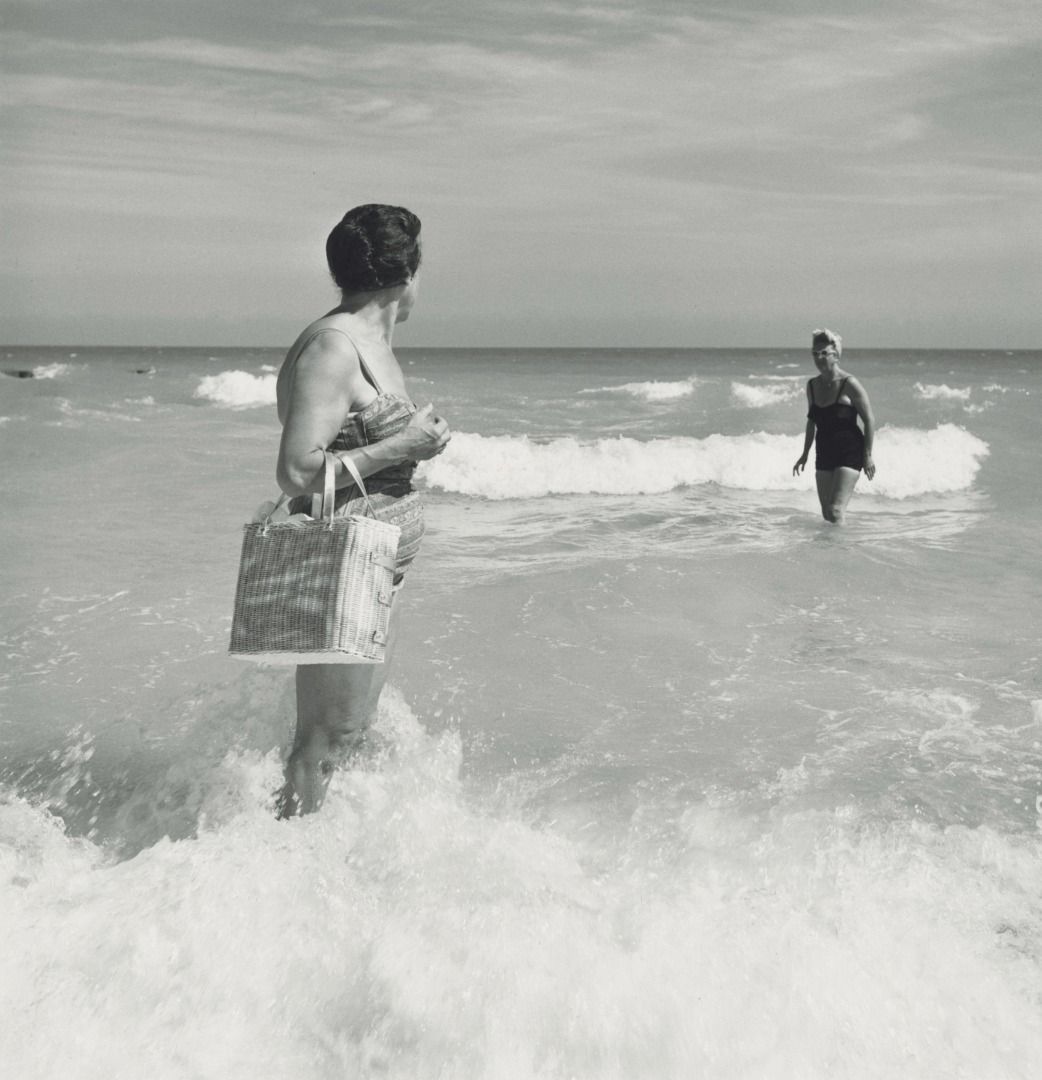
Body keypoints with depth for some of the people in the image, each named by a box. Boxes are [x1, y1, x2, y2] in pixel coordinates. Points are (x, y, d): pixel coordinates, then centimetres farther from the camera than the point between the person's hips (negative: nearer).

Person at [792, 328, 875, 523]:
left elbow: (869, 420, -9)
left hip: (850, 453, -6)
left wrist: (868, 455, -10)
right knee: (826, 513, 9)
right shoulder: (812, 385, 7)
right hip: (824, 454, 6)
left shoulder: (849, 384, -11)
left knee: (836, 510, -15)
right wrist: (805, 454, 19)